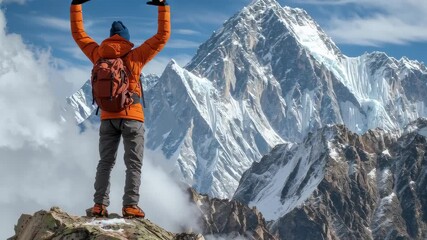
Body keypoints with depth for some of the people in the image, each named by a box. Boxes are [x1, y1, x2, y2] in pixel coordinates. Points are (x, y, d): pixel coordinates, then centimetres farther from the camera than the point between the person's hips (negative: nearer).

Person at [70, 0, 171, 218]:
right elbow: (162, 36, -4)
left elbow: (79, 34, 15)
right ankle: (130, 205, -9)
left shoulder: (98, 55, 3)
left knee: (105, 163, 10)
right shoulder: (135, 57, -5)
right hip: (132, 117, -3)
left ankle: (100, 205, 3)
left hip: (108, 117, 3)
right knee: (134, 163, 0)